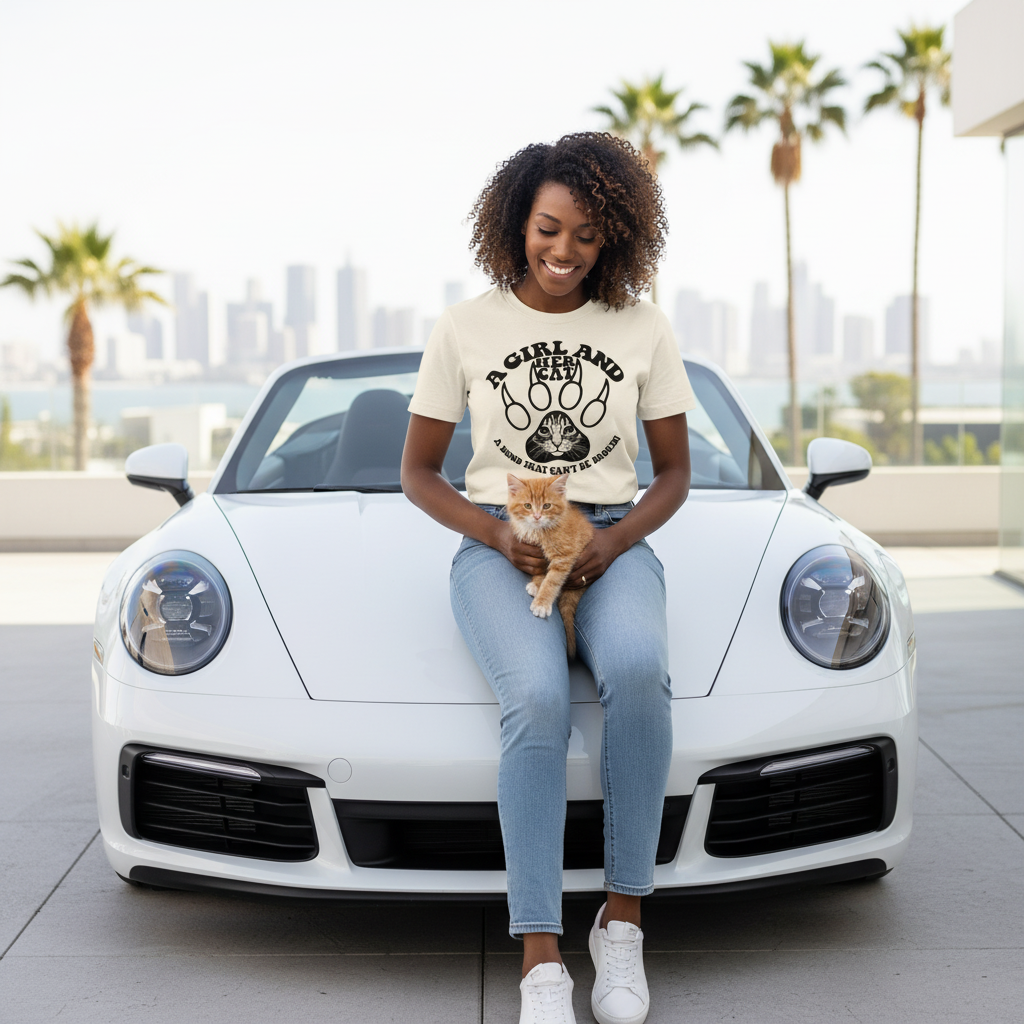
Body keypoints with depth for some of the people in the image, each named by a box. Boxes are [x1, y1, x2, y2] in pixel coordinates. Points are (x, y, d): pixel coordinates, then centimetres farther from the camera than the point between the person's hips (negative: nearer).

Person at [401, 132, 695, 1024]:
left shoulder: (642, 328, 8)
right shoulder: (467, 328, 5)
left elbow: (674, 474, 12)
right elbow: (418, 472, 9)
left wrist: (615, 541, -9)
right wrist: (495, 534, -10)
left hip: (612, 541, 1)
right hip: (498, 546, -1)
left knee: (637, 669, -35)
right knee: (538, 698, -34)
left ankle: (622, 919, -21)